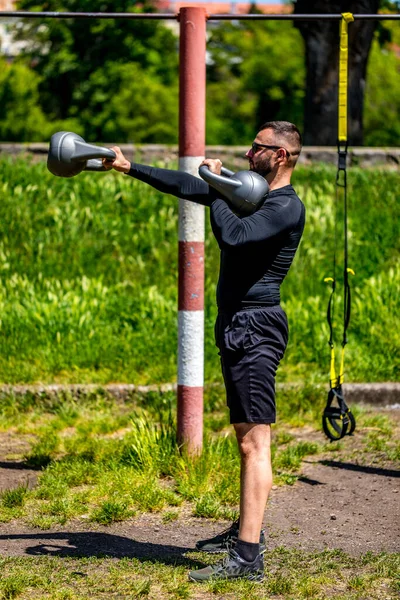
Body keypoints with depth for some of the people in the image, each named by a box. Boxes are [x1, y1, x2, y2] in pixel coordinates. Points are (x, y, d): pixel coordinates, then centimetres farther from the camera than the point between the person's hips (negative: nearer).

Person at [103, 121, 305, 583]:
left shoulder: (288, 207, -14)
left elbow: (232, 234, -28)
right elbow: (186, 186, 23)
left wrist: (217, 188, -13)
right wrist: (129, 168, 26)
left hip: (256, 328, -10)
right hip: (237, 325, 10)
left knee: (254, 442, -14)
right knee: (246, 437, 19)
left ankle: (247, 558, -19)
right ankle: (246, 530, 32)